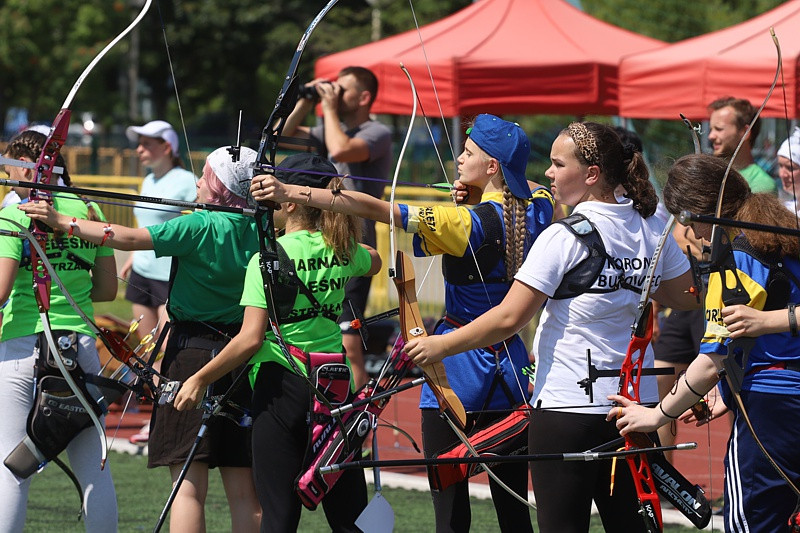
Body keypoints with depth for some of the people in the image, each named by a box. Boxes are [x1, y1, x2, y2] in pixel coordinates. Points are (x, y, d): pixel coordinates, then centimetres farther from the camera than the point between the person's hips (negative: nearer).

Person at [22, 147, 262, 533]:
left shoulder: (201, 227, -12)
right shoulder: (258, 231, 4)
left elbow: (129, 239, -17)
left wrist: (63, 223, -12)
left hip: (192, 354, -6)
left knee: (189, 486, -8)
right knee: (243, 491, 6)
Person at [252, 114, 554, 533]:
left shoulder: (468, 223, -17)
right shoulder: (536, 211, 1)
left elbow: (377, 209, -23)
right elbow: (532, 187, 28)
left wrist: (292, 194, -27)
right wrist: (479, 191, 11)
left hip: (458, 371, -6)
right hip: (510, 367, 7)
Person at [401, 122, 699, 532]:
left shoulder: (564, 237, -14)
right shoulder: (651, 228, 4)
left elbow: (509, 319, -16)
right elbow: (686, 295, 17)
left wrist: (440, 345, -6)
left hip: (568, 407, -6)